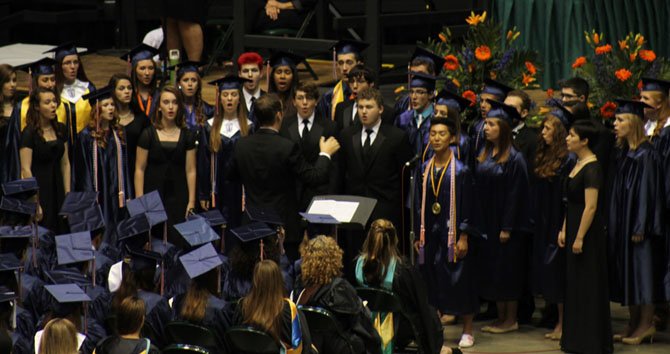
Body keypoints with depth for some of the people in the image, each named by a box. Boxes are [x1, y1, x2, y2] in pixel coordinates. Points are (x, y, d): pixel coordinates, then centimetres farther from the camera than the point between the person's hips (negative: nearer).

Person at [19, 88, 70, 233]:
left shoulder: (61, 129, 7)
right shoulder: (29, 133, -11)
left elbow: (65, 163, 12)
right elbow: (25, 169, -14)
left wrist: (68, 194, 6)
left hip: (57, 191, 6)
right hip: (39, 190, -6)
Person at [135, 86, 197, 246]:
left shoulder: (187, 135, 6)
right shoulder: (148, 134, 1)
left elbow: (190, 170, 5)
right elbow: (139, 169, 0)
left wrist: (191, 202, -2)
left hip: (178, 198, 1)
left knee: (176, 242, -4)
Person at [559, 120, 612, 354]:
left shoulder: (592, 168, -18)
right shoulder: (578, 165, 11)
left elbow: (590, 207, -22)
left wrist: (580, 238, -22)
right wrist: (564, 230, 14)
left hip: (588, 233, -10)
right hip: (574, 229, 10)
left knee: (587, 287, -3)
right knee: (574, 286, 13)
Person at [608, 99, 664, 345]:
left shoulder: (646, 155, -14)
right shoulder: (621, 153, 11)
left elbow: (647, 191, -17)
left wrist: (640, 227, -20)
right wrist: (611, 223, 13)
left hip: (638, 222, -9)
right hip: (621, 223, 9)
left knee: (641, 270, -4)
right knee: (626, 271, 10)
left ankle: (646, 324, 1)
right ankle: (635, 322, 15)